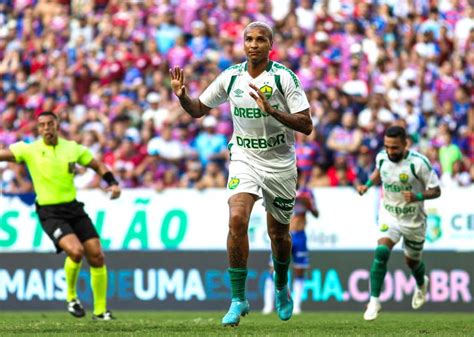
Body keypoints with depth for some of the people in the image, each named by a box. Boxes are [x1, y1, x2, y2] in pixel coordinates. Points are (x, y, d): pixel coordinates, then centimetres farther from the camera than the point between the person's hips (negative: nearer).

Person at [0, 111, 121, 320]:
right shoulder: (29, 150, -5)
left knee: (96, 256, -3)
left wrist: (113, 183, -1)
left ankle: (100, 311, 13)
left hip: (74, 209, 4)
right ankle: (71, 296, 1)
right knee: (76, 250, -26)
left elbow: (98, 166, 14)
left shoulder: (72, 148, 4)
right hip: (50, 213, -4)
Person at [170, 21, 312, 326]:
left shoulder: (284, 77, -11)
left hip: (280, 163, -1)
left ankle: (282, 287, 42)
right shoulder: (231, 76, 0)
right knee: (237, 219, -21)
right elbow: (199, 110, 12)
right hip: (244, 159, 1)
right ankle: (238, 299, -16)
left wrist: (271, 110, -28)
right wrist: (182, 96, -9)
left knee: (279, 232, 11)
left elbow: (306, 124, -15)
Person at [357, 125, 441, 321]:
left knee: (412, 262, 17)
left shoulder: (418, 162, -24)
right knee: (381, 252, -24)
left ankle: (421, 285, 54)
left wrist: (417, 197, -35)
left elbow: (436, 191, -16)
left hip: (414, 220, -2)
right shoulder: (382, 157, -10)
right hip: (389, 215, 2)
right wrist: (367, 185, -3)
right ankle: (374, 301, -19)